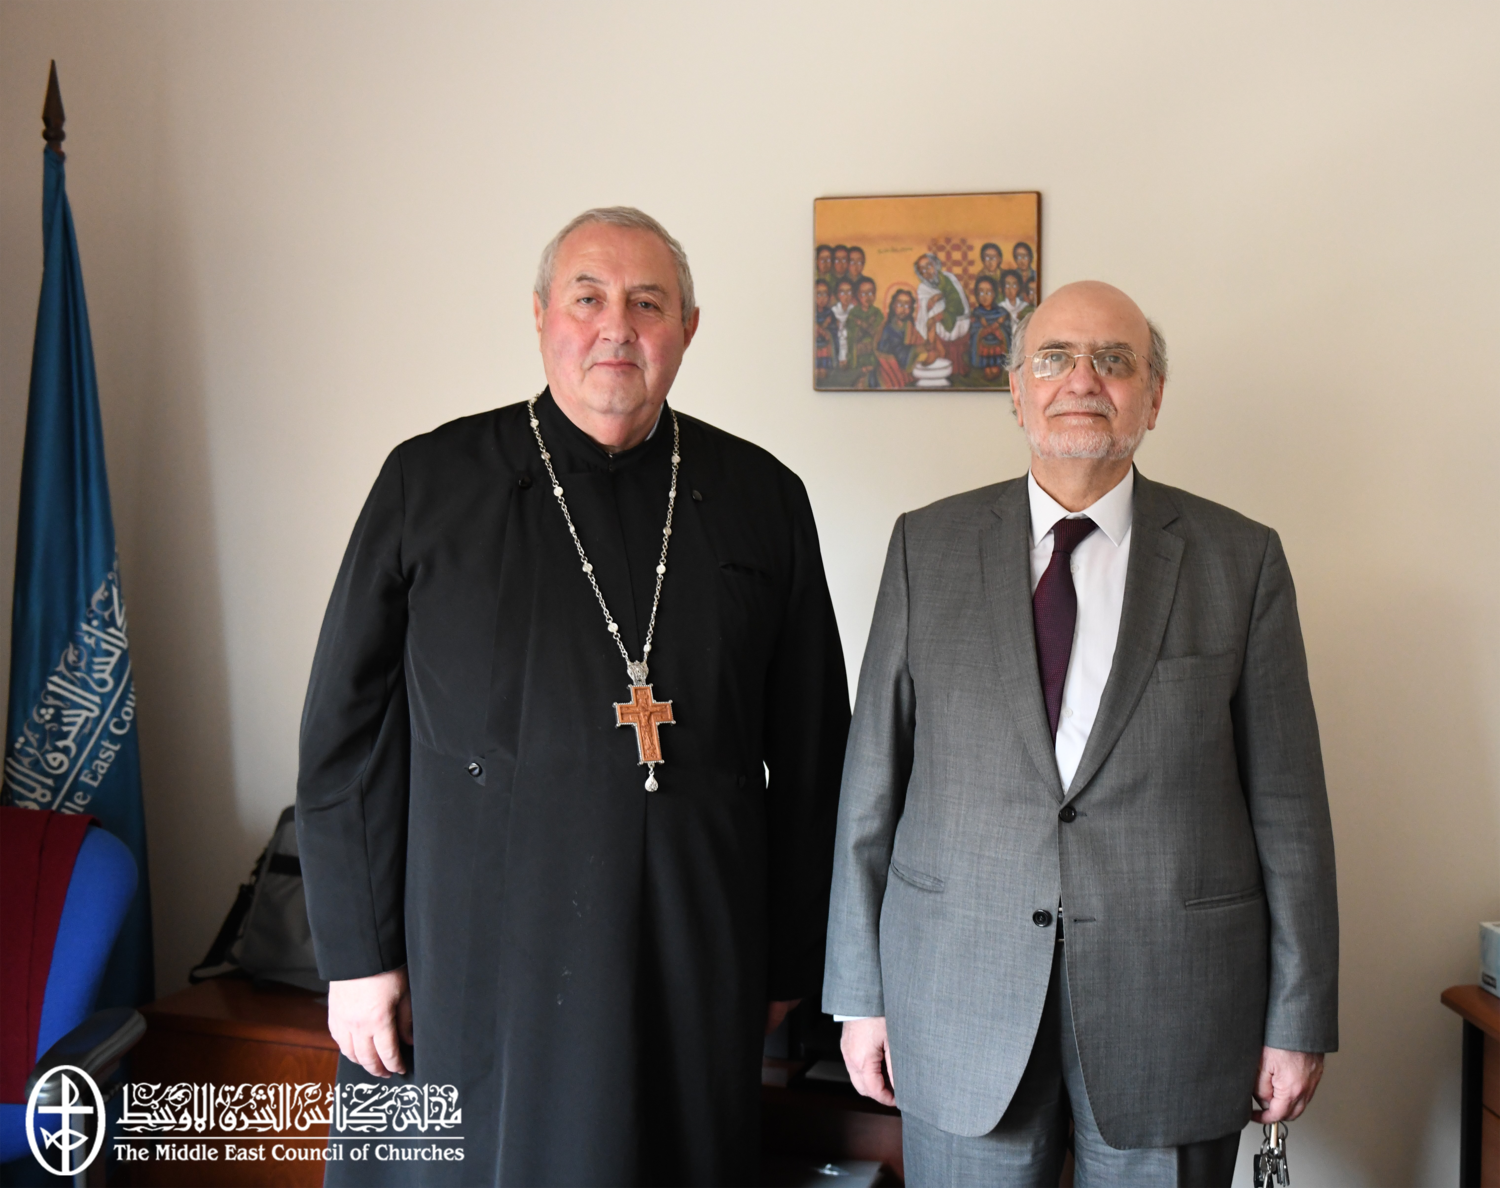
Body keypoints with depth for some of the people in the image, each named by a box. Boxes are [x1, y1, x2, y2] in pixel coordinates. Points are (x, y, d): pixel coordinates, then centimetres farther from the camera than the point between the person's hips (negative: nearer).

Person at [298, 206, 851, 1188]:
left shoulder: (760, 498, 4)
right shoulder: (431, 482, 0)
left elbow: (811, 753, 7)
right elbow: (349, 732, 1)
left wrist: (792, 958, 7)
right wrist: (357, 954, -2)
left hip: (698, 965, 2)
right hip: (477, 955, -1)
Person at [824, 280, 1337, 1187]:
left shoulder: (1241, 559, 0)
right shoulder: (928, 545, 2)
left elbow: (1286, 801, 1)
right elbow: (874, 775, 2)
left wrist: (1299, 1018, 0)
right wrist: (862, 992, 2)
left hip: (1174, 1008, 0)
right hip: (961, 1001, 1)